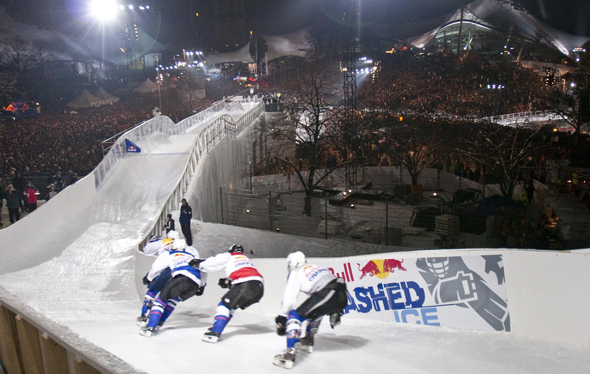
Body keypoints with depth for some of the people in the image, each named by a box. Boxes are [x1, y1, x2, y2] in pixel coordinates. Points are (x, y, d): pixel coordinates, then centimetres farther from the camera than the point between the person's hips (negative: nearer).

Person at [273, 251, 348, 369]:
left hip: (327, 296, -8)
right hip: (343, 296, 8)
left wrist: (281, 318, 15)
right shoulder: (315, 267, 33)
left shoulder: (296, 272, 12)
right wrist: (335, 312, 46)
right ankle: (308, 342, 41)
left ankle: (290, 354, -14)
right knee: (315, 312, 35)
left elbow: (289, 298, 6)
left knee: (295, 316, 0)